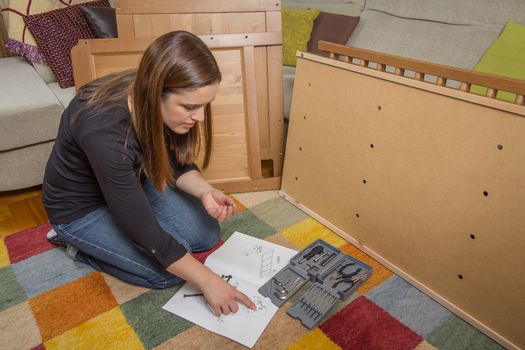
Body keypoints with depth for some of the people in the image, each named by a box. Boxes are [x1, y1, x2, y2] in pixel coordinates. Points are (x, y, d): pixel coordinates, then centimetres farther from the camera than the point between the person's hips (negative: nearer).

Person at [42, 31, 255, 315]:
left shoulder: (158, 105, -20)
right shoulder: (104, 131, -40)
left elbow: (174, 162, -2)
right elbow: (145, 231, -34)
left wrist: (204, 192, -23)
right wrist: (207, 281, -26)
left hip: (129, 183, 7)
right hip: (82, 209, -6)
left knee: (208, 235, 1)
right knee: (170, 270, -15)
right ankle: (79, 245, 6)